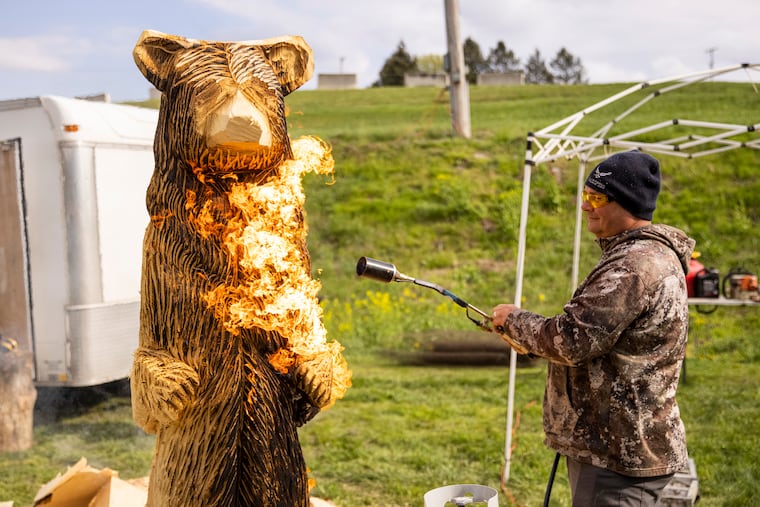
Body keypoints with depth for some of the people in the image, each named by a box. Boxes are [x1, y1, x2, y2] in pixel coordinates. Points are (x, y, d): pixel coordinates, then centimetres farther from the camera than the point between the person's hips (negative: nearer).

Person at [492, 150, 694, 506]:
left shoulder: (635, 265, -22)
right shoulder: (648, 255, 13)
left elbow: (573, 341, -25)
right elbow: (596, 339, 19)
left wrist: (514, 321, -9)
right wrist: (530, 339, 7)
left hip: (618, 455, -10)